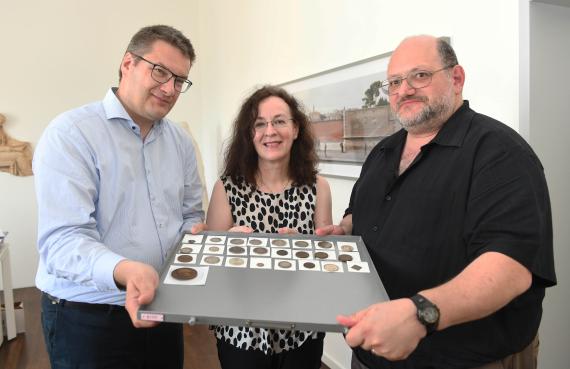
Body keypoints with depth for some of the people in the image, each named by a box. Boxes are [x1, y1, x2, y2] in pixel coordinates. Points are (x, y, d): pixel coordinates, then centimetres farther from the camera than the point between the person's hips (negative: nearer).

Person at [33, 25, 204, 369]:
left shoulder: (181, 140, 5)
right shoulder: (70, 133, -14)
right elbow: (62, 240, -23)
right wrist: (124, 271, -41)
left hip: (162, 308, 6)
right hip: (87, 318, -5)